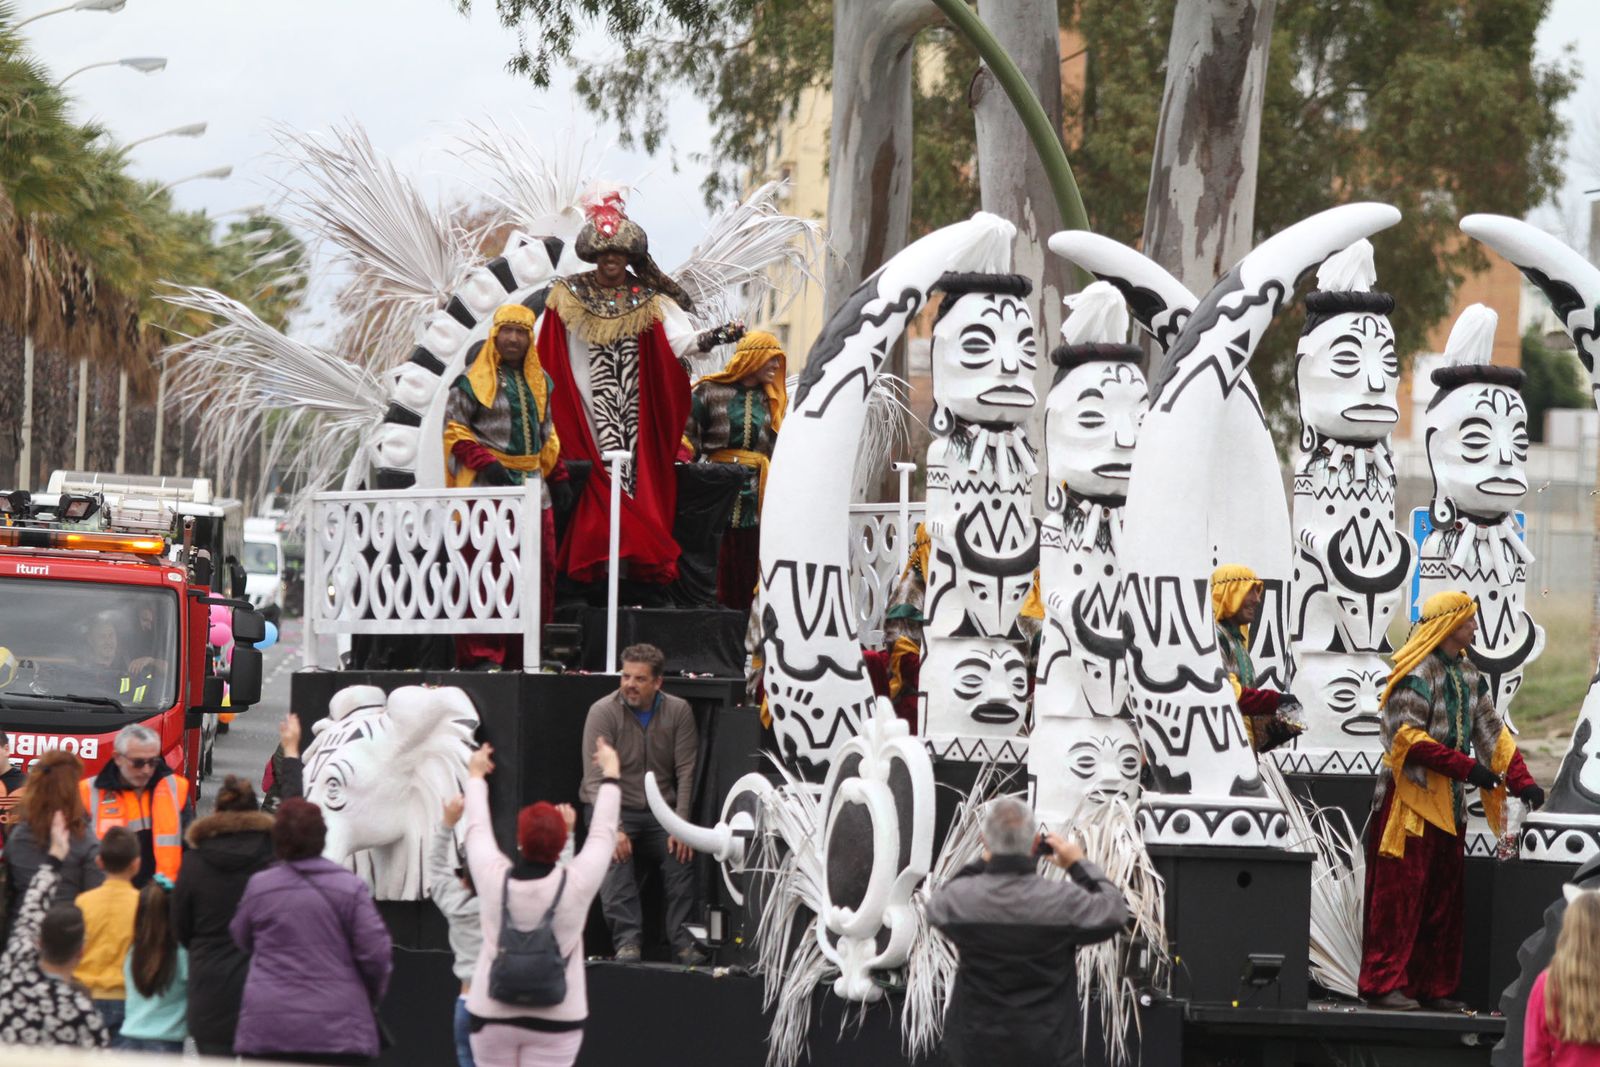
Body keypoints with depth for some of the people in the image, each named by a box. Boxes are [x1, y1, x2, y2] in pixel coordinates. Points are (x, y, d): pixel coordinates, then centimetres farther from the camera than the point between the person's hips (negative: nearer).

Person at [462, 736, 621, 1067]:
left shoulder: (494, 879, -8)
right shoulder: (577, 885, -11)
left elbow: (477, 829, 10)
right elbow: (602, 832, 5)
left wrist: (476, 775, 29)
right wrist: (611, 772, 21)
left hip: (493, 1014, 2)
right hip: (555, 1019, -2)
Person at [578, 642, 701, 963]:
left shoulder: (678, 711, 1)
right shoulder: (603, 712, -7)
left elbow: (687, 772, -3)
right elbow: (596, 779, -14)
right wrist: (613, 828, -27)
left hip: (660, 810, 2)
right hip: (612, 807, -2)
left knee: (682, 853, -25)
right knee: (615, 854, -31)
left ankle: (683, 941, -24)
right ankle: (627, 940, -34)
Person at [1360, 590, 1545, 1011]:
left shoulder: (1468, 675, 13)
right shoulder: (1417, 672, -12)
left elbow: (1491, 731, 15)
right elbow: (1405, 735, -19)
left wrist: (1522, 782, 4)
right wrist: (1466, 767, -22)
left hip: (1450, 803, 8)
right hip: (1411, 798, -8)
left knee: (1444, 899, 8)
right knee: (1400, 893, -8)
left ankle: (1434, 986, 13)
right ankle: (1384, 983, -7)